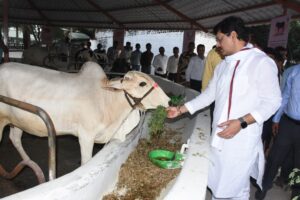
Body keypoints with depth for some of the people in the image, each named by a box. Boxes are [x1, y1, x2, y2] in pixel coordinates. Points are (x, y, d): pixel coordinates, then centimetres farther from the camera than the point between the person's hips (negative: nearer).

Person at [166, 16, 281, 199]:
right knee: (217, 184, 17)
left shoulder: (261, 62, -11)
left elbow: (272, 101, -12)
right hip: (219, 137, 7)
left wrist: (241, 122, -21)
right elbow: (209, 94, 16)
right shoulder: (223, 65, 13)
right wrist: (180, 109, 12)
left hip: (243, 140, -7)